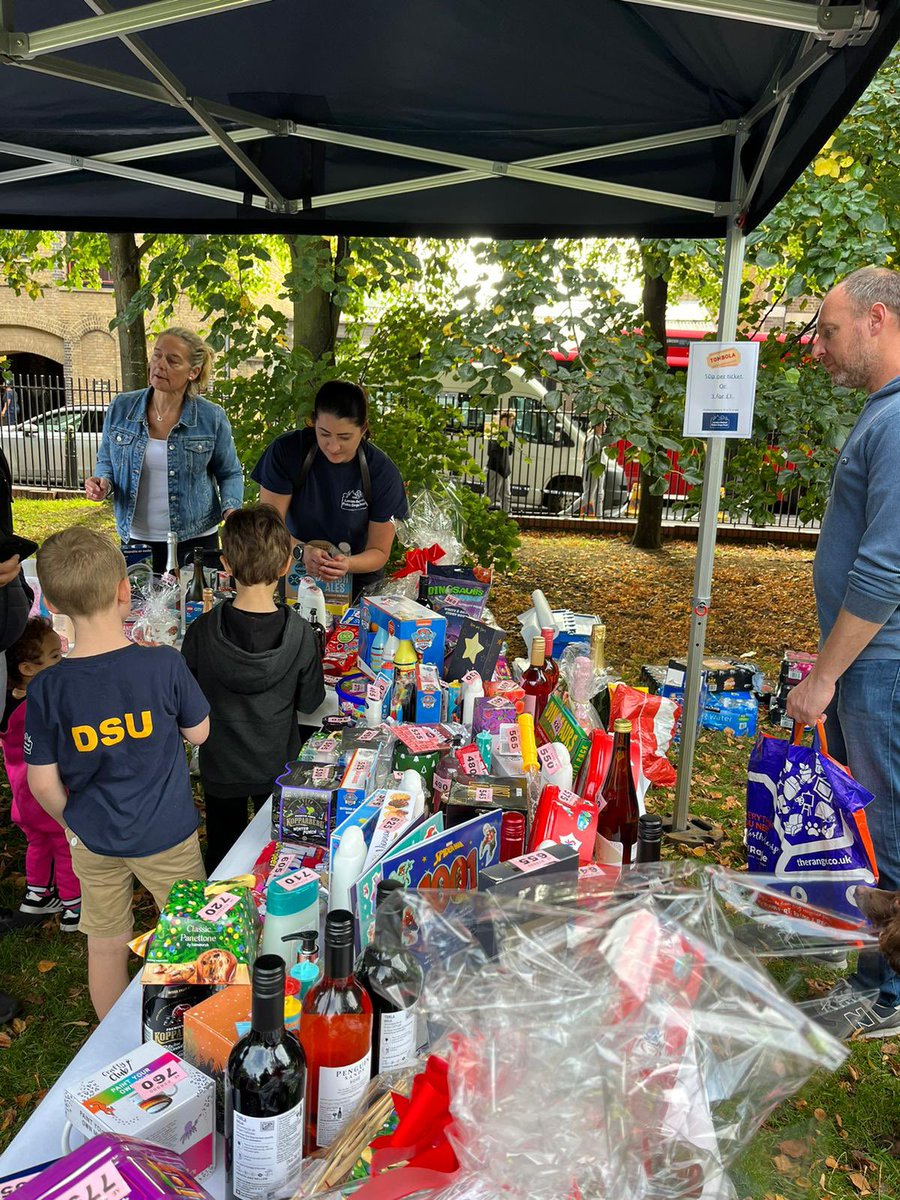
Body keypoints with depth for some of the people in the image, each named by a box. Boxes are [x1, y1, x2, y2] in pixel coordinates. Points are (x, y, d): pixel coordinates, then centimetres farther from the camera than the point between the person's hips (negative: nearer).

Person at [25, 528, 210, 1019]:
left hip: (93, 840, 2)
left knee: (106, 946, 22)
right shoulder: (164, 663, -23)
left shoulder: (47, 689, -18)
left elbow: (43, 783, -9)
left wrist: (73, 823, 9)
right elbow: (198, 733, -8)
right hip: (169, 833, -2)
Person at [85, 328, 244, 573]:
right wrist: (103, 483, -10)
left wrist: (230, 510, -14)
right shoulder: (121, 408, -1)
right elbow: (106, 461, 11)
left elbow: (230, 474, 3)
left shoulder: (211, 418, -6)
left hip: (194, 542, -2)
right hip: (136, 541, 2)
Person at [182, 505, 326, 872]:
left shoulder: (201, 632, -23)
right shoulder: (299, 633, -23)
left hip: (220, 768, 0)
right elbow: (310, 702, -10)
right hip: (279, 766, 0)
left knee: (222, 858, 23)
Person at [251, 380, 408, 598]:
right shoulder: (287, 450, -11)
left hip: (357, 581, 0)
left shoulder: (382, 472, -12)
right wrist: (302, 551, -31)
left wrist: (347, 564, -28)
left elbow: (379, 551, -6)